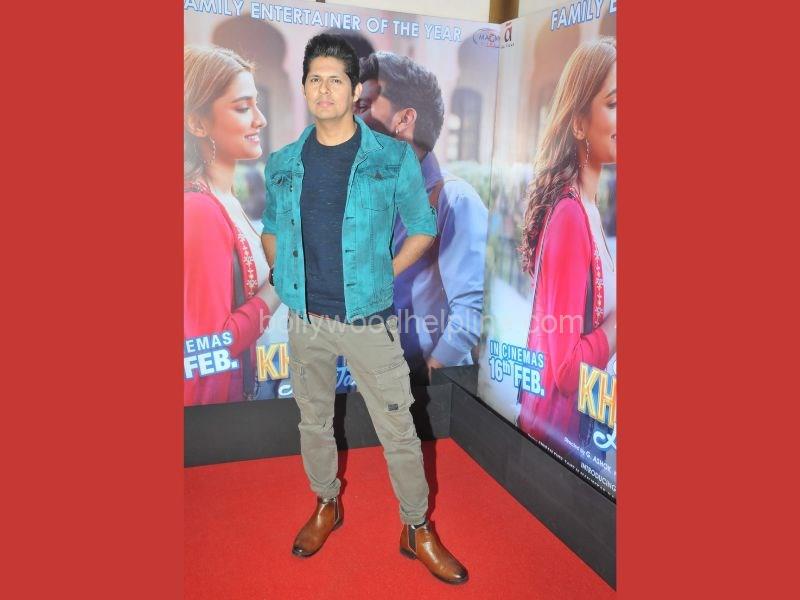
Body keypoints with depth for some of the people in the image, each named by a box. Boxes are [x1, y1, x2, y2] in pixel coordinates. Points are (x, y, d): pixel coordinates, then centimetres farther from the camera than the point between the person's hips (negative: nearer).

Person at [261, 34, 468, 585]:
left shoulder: (393, 158, -6)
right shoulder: (283, 163, 3)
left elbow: (423, 229, 3)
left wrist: (382, 274, -5)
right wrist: (287, 278, 3)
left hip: (369, 321, -3)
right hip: (306, 319, 4)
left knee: (398, 431, 5)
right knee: (314, 422, 19)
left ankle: (418, 530, 26)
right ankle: (327, 506, 43)